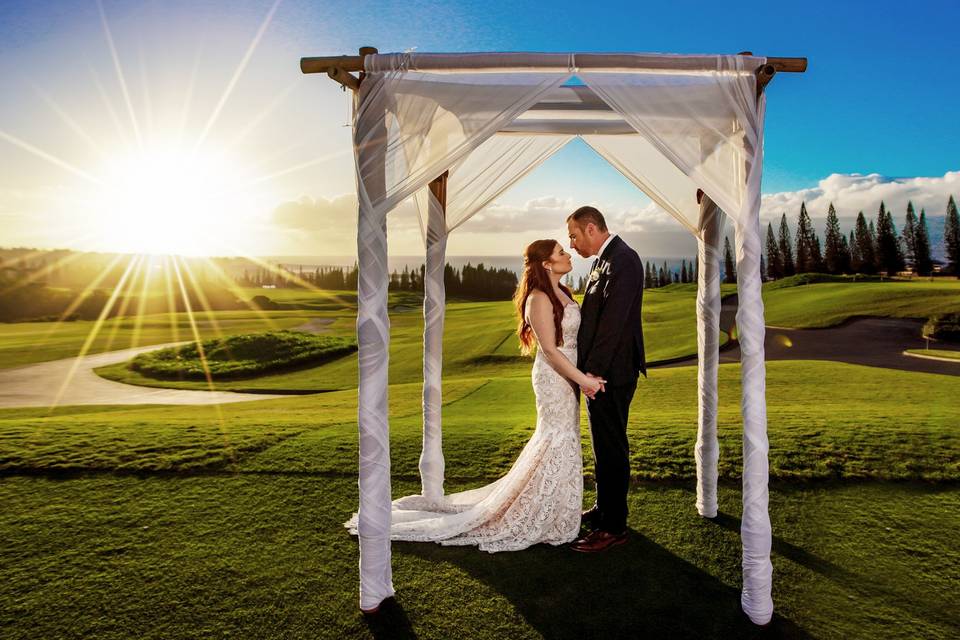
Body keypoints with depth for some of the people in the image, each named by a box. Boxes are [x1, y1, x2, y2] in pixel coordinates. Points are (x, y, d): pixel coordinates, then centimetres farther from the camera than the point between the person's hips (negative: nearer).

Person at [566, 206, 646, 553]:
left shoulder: (622, 260, -17)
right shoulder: (605, 259, 15)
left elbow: (614, 320, -23)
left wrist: (594, 370, -22)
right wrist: (588, 369, 12)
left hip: (610, 373, -10)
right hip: (598, 371, 10)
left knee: (611, 449, 0)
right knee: (604, 446, 20)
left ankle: (614, 527, 13)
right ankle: (604, 508, 36)